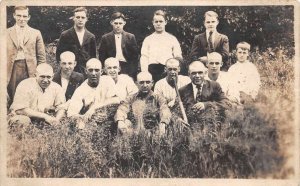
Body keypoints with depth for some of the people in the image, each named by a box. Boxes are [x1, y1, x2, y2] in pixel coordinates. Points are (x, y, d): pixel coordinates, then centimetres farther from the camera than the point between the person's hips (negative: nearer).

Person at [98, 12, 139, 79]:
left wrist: (133, 73, -2)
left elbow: (135, 56, 5)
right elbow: (102, 58, 6)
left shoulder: (130, 37, 7)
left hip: (127, 71, 0)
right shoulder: (105, 38, 7)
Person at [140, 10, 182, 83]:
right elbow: (144, 57, 8)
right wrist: (145, 75, -3)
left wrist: (178, 58, -10)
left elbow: (178, 56, 13)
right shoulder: (148, 39, 16)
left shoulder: (172, 39, 15)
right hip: (152, 69, 0)